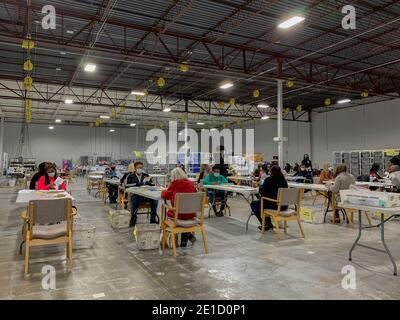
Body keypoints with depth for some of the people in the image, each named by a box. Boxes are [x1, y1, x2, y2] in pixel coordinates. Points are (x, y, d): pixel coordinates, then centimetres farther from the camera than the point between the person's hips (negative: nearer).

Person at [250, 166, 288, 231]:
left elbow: (261, 192, -9)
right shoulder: (284, 180, 6)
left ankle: (264, 224, 18)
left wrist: (261, 186, 11)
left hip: (273, 205, -8)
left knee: (253, 204, 16)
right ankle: (268, 224, 33)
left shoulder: (269, 180, -14)